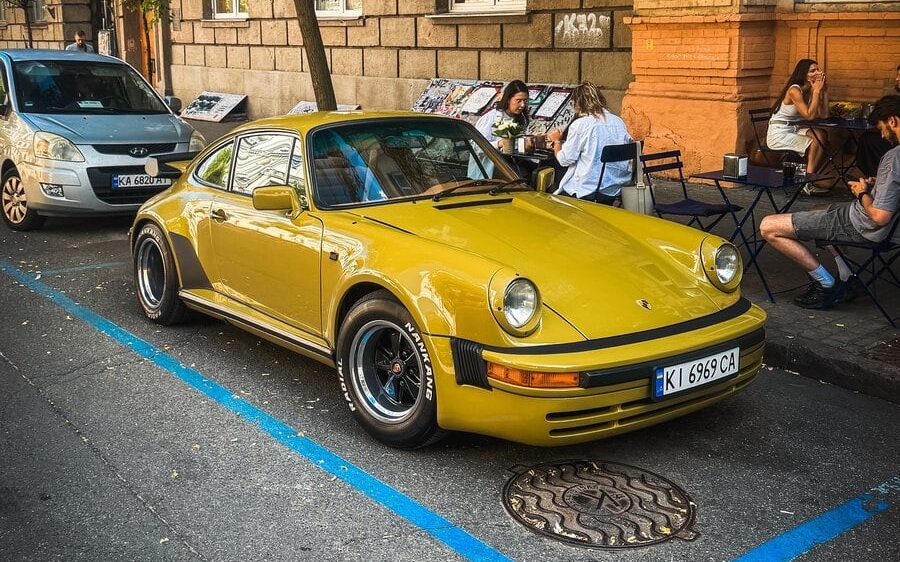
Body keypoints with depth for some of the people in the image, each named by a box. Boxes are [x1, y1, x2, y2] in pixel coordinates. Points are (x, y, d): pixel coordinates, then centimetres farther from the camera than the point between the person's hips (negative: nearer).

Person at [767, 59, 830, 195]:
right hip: (778, 134, -8)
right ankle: (808, 184, -8)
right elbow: (809, 115, -26)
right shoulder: (794, 90, -18)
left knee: (821, 135, -14)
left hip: (793, 130, 8)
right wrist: (816, 91, -22)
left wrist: (824, 91, -3)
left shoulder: (809, 90, 6)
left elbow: (823, 115, -1)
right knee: (816, 143, -18)